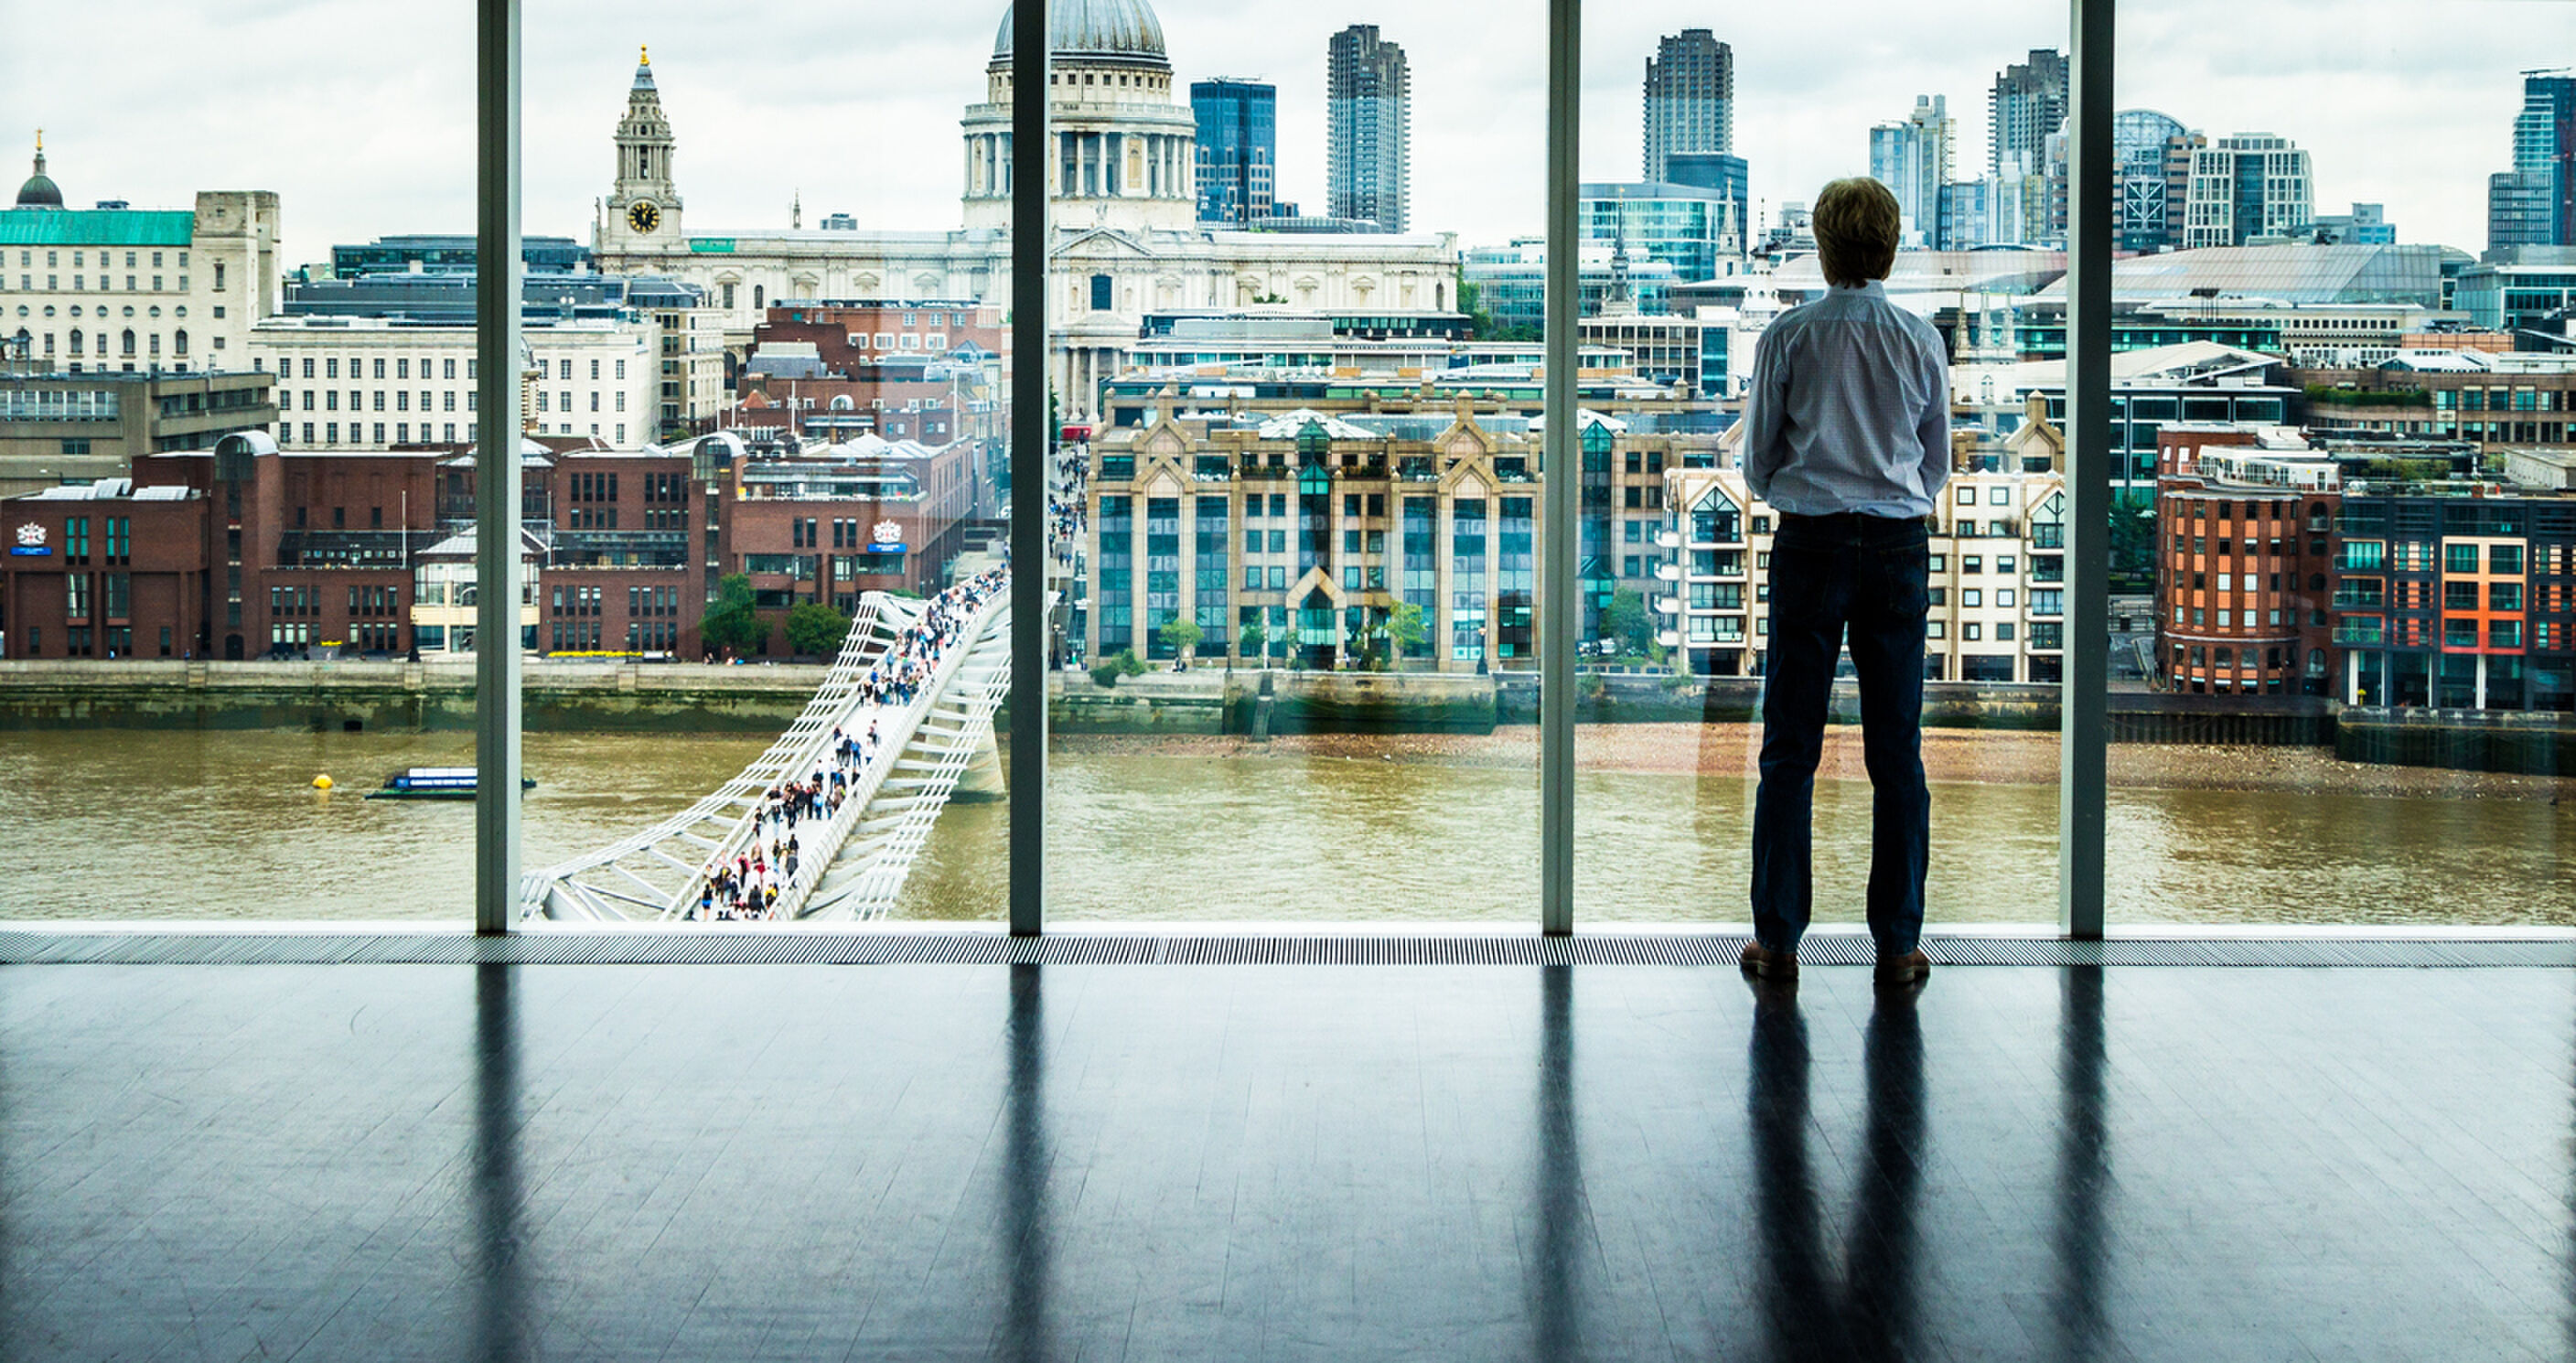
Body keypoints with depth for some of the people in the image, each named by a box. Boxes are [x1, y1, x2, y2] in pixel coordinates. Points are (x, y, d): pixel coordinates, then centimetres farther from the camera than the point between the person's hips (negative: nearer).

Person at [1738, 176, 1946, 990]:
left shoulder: (1788, 338, -3)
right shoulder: (1920, 342, 2)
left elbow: (1758, 465, 3)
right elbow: (1938, 467, 11)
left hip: (1810, 541, -1)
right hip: (1900, 543, 2)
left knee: (1790, 748, 4)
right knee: (1896, 749, 5)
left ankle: (1778, 938, 5)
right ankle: (1898, 943, 7)